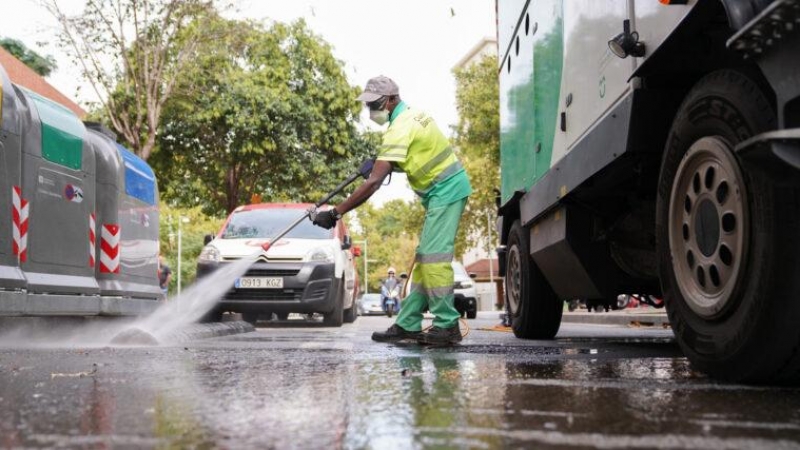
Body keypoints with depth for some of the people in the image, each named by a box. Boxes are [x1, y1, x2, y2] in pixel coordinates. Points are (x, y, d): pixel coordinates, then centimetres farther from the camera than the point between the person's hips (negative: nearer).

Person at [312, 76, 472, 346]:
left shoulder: (400, 129, -20)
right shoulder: (413, 114, 10)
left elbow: (374, 183, -27)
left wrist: (336, 213, -27)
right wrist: (384, 162, 9)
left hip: (446, 191, -10)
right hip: (446, 190, 10)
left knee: (434, 256, -12)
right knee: (425, 258, 8)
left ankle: (447, 326, -9)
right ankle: (407, 325, 10)